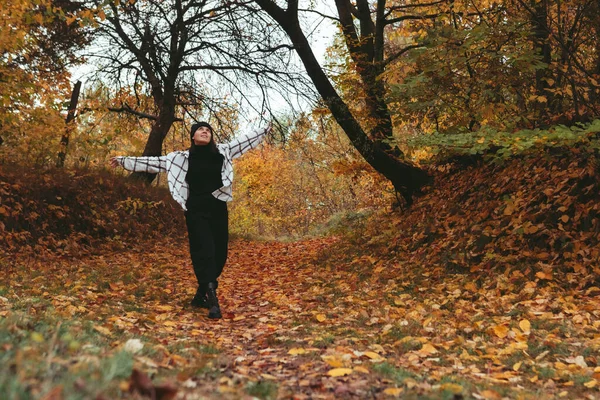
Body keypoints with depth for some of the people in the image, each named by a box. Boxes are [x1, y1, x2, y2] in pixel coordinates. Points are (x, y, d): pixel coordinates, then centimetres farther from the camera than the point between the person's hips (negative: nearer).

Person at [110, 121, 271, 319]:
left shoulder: (222, 151, 8)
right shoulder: (182, 157, 5)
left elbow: (245, 140, 17)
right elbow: (154, 162, 9)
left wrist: (266, 129, 23)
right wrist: (124, 160, 9)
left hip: (218, 210, 3)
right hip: (196, 211, -3)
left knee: (220, 253, 5)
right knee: (204, 252, -11)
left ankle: (201, 296, 21)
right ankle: (213, 301, -14)